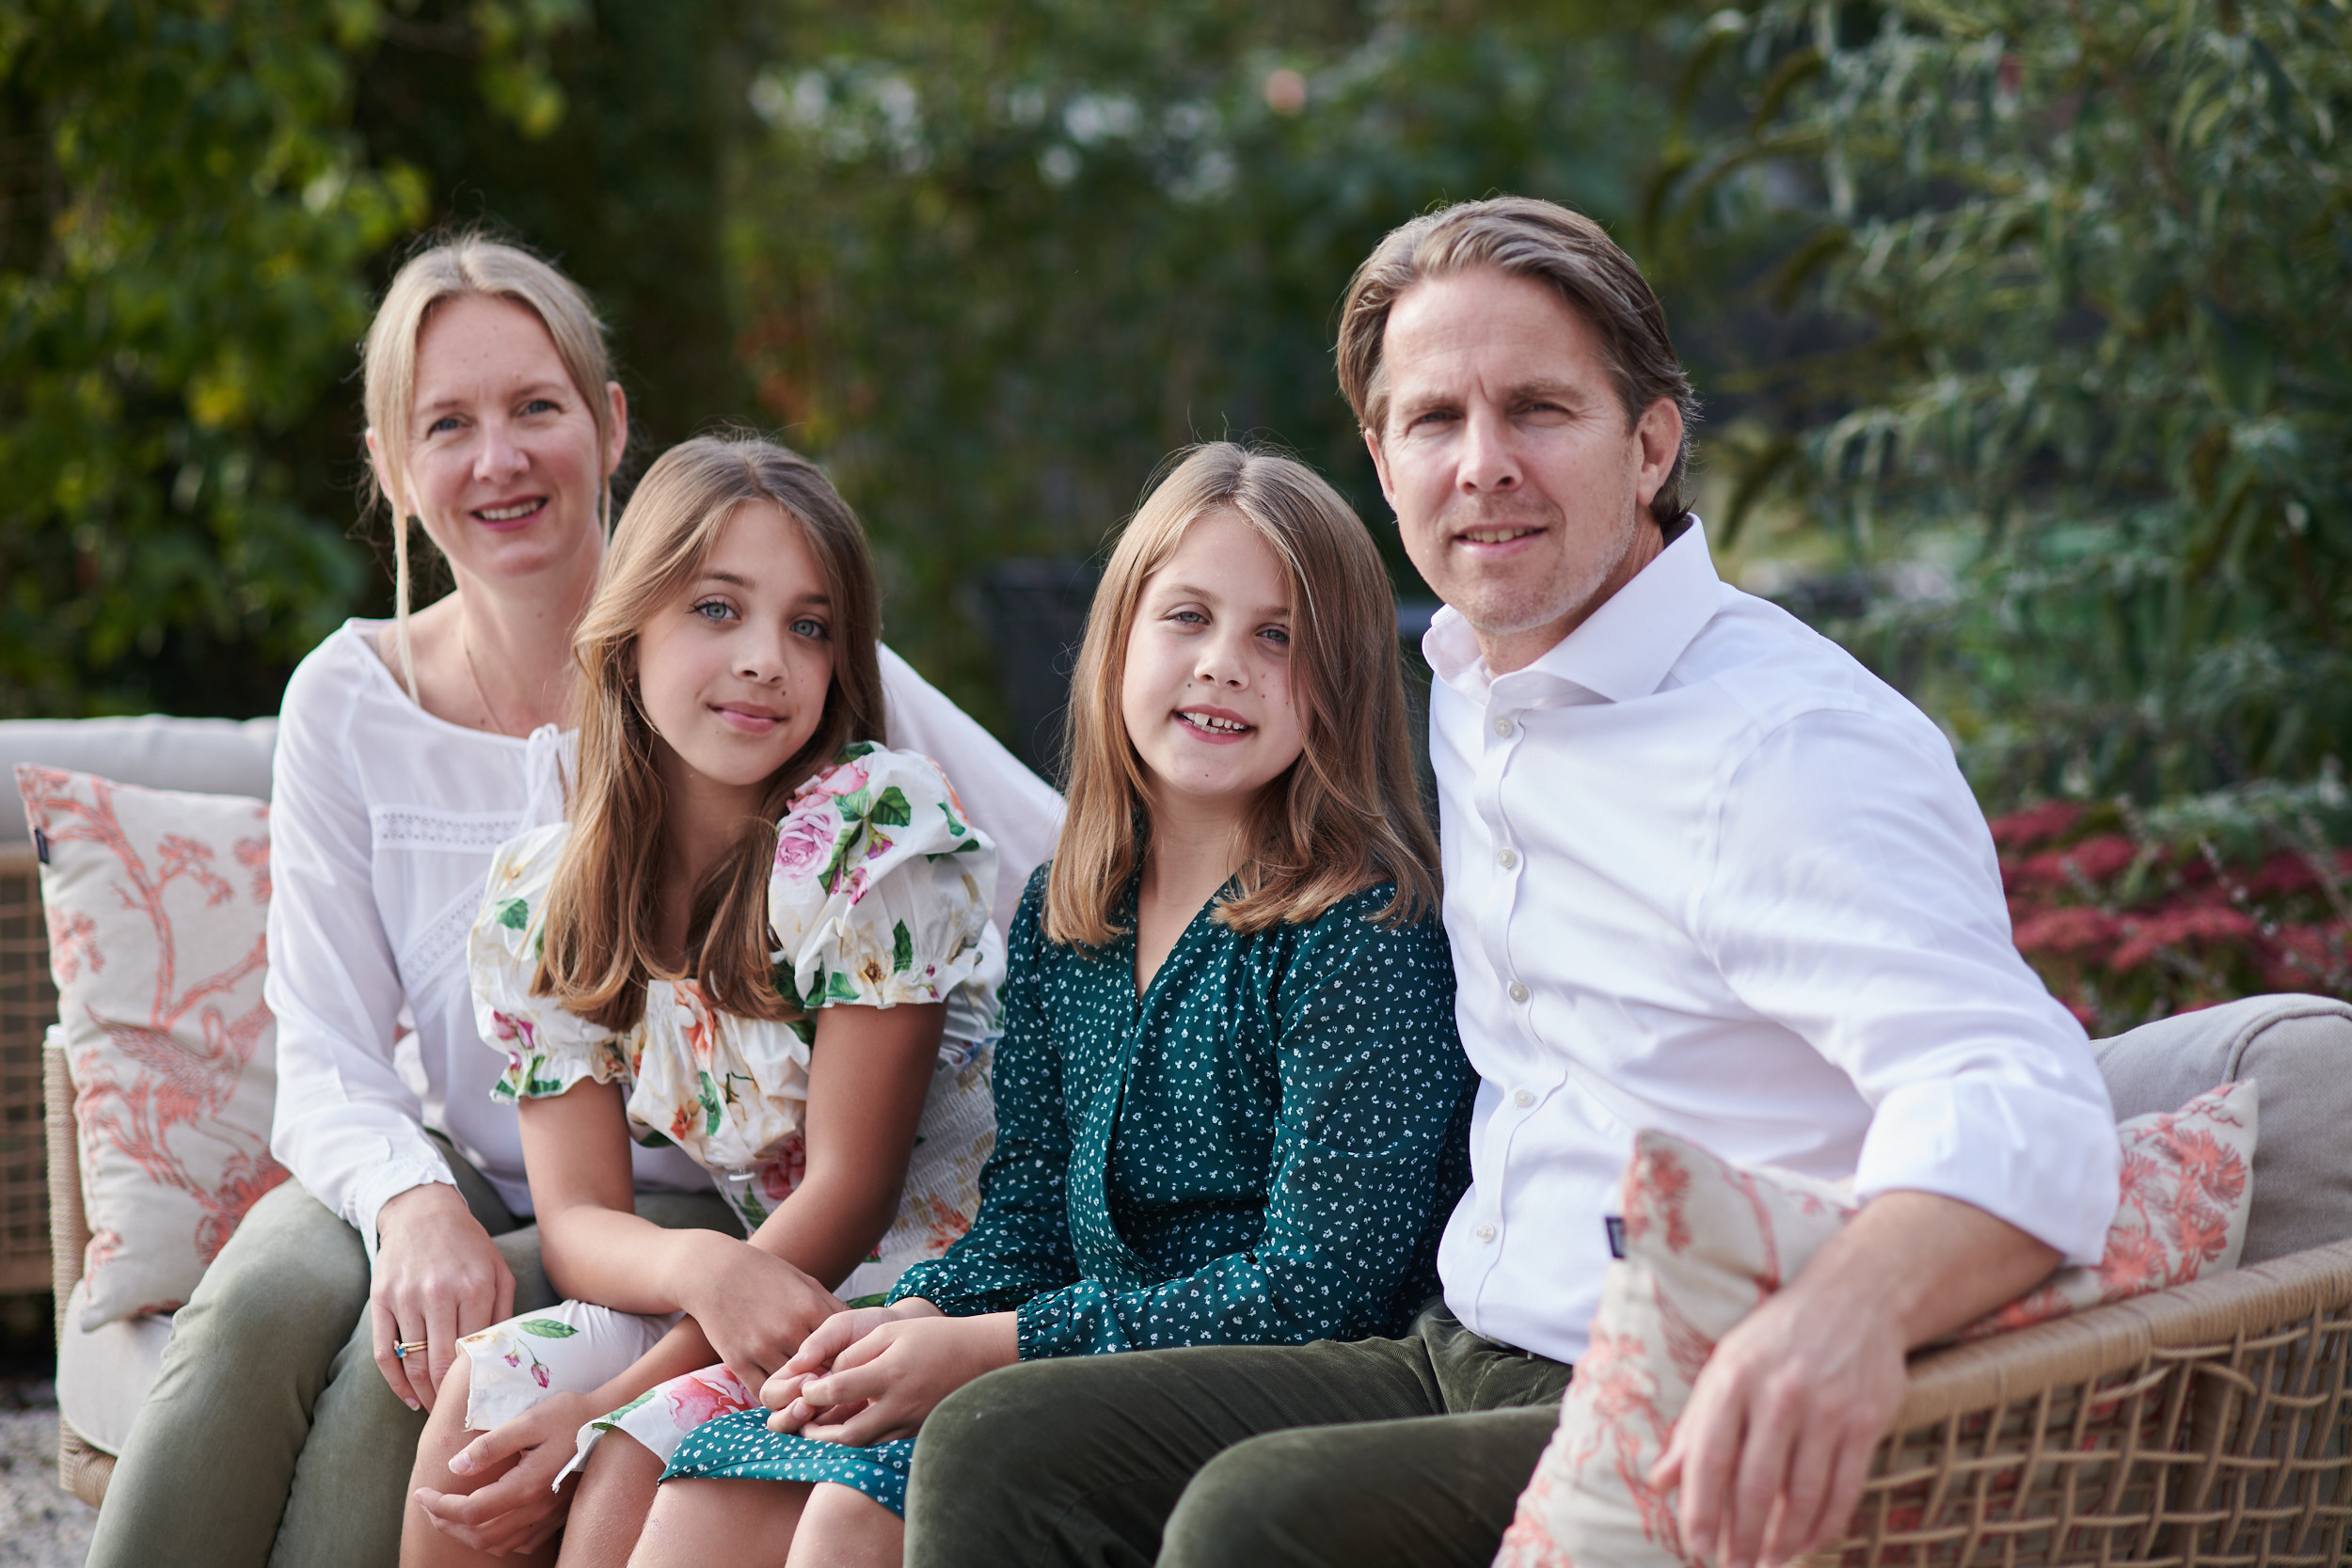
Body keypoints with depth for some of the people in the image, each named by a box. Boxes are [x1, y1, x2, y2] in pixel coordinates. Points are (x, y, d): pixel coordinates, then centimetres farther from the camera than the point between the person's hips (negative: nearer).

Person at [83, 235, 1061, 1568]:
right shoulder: (352, 701, 0)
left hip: (688, 1204, -2)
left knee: (403, 1370, -30)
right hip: (457, 1173, 2)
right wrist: (414, 1205, -25)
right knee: (255, 1316, -30)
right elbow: (328, 1062, -3)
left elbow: (1082, 877, -13)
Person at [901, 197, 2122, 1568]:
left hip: (1690, 1446, -8)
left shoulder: (1792, 740, -18)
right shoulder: (1463, 689, 11)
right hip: (1467, 1365, 9)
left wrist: (1851, 1304, -53)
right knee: (997, 1448, -7)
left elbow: (2024, 1102, -32)